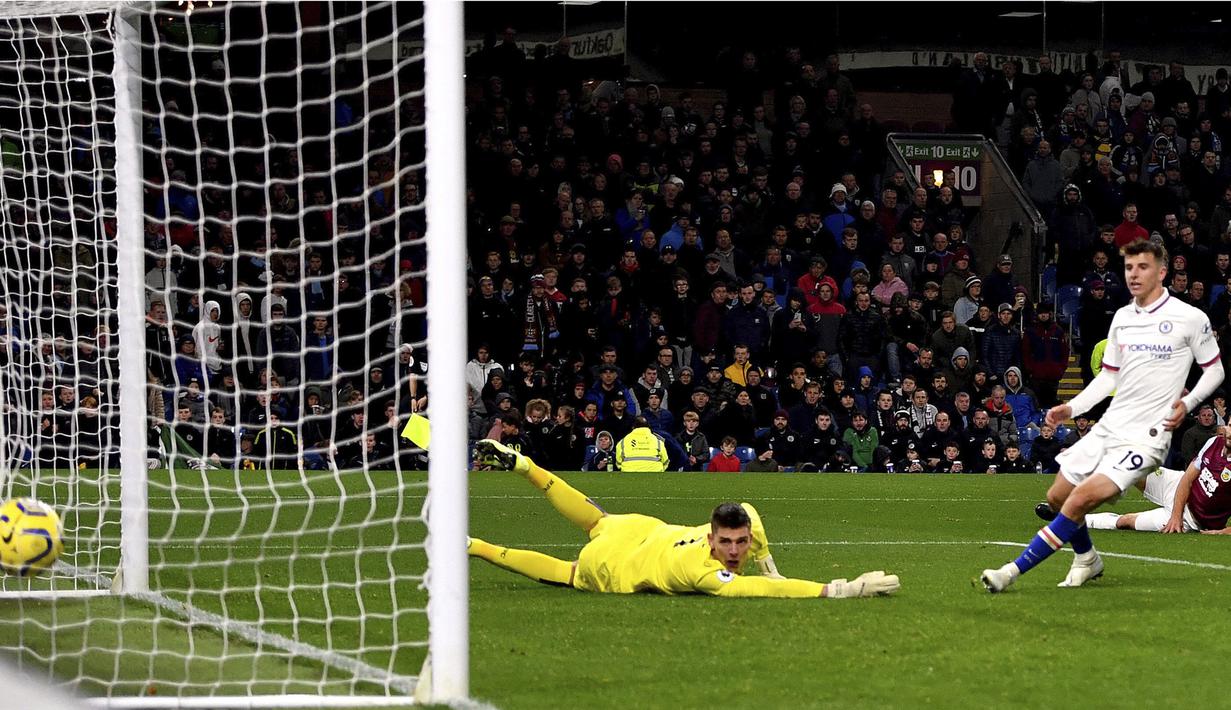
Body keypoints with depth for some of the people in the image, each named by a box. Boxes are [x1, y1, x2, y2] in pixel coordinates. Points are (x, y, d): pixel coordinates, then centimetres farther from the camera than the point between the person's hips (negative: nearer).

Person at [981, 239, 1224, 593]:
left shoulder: (1190, 318, -7)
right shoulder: (1122, 318, 11)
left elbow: (1214, 370, 2)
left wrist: (1187, 403, -15)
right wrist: (1071, 408, 7)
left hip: (1144, 438, -7)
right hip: (1108, 428, 7)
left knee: (1081, 498, -20)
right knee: (1057, 497, 11)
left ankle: (1013, 571, -19)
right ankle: (1087, 560, 39)